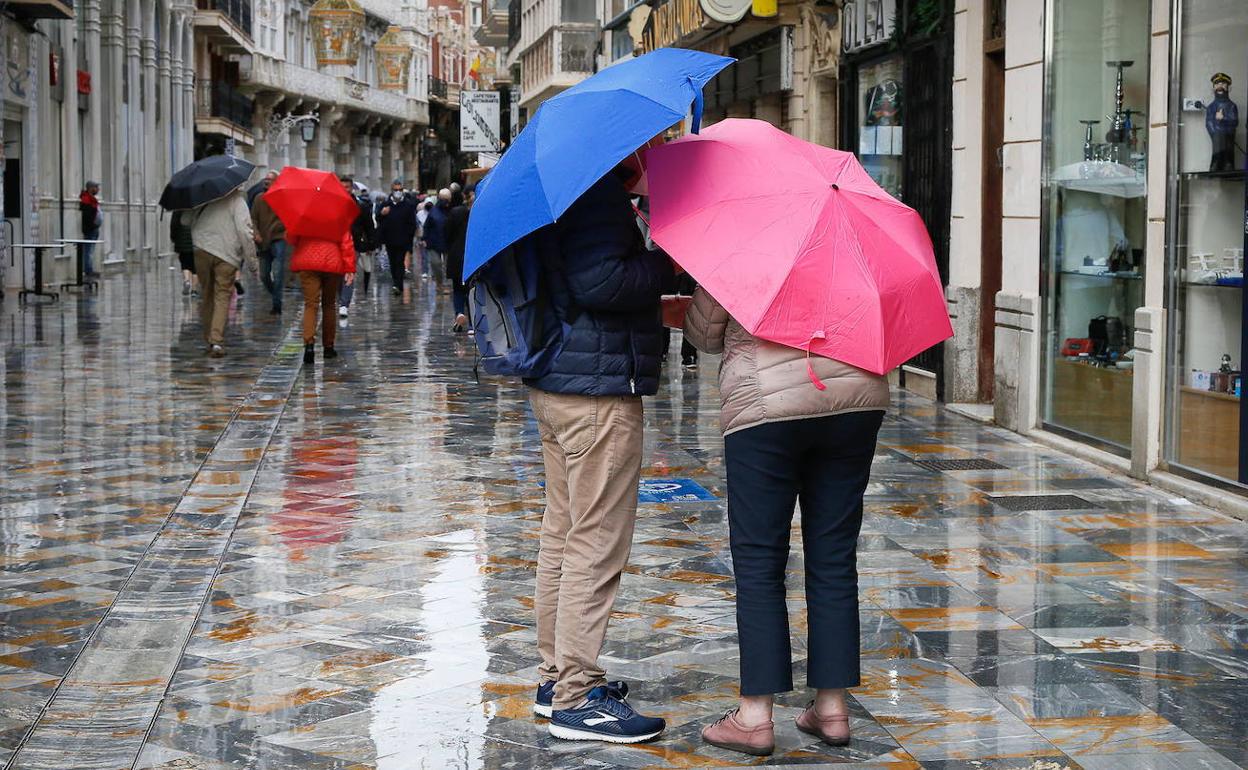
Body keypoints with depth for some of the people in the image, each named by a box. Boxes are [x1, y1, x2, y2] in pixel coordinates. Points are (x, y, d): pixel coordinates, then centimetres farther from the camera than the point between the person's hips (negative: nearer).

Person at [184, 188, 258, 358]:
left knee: (206, 296, 15)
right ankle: (217, 341, -14)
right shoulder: (237, 202, -3)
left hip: (201, 250, 3)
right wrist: (252, 261, -7)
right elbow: (244, 231, -10)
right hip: (227, 255, -3)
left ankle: (209, 339, 20)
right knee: (222, 297, 0)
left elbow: (184, 220, 14)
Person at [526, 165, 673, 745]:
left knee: (562, 533, 17)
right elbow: (598, 283, -26)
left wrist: (656, 304, 19)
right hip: (598, 388, -11)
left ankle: (557, 675, 27)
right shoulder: (597, 187, -16)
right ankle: (577, 697, -1)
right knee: (597, 542, -5)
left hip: (554, 381, 11)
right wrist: (667, 263, -14)